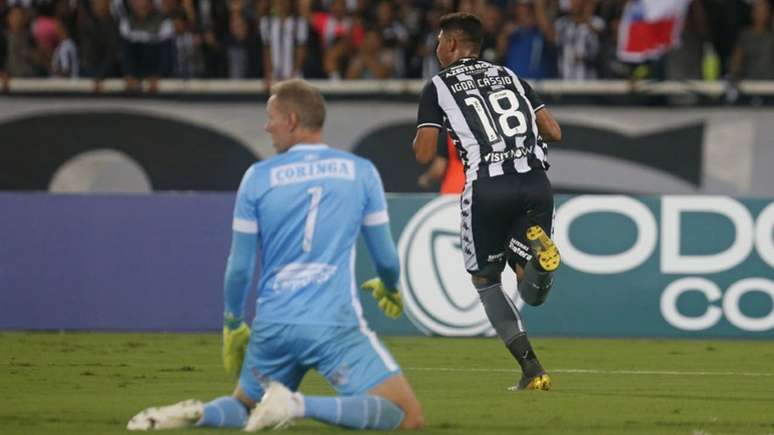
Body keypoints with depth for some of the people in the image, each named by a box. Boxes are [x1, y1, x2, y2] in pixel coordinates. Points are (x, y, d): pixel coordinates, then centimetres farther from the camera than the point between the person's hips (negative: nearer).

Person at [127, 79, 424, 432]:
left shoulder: (258, 177, 4)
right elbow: (386, 257, 10)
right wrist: (389, 288, 33)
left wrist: (232, 325, 22)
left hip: (273, 326, 3)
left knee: (245, 406, 27)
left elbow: (239, 268, 7)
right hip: (336, 324, -3)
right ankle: (300, 405, -26)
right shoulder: (361, 172, 4)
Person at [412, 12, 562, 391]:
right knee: (532, 292, 12)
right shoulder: (509, 76, 22)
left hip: (487, 189, -3)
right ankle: (536, 248, -25)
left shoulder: (438, 87, 10)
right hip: (535, 182, 3)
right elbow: (554, 132, 16)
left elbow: (423, 154, 3)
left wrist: (419, 138, 25)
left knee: (485, 281, 17)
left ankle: (531, 370, 3)